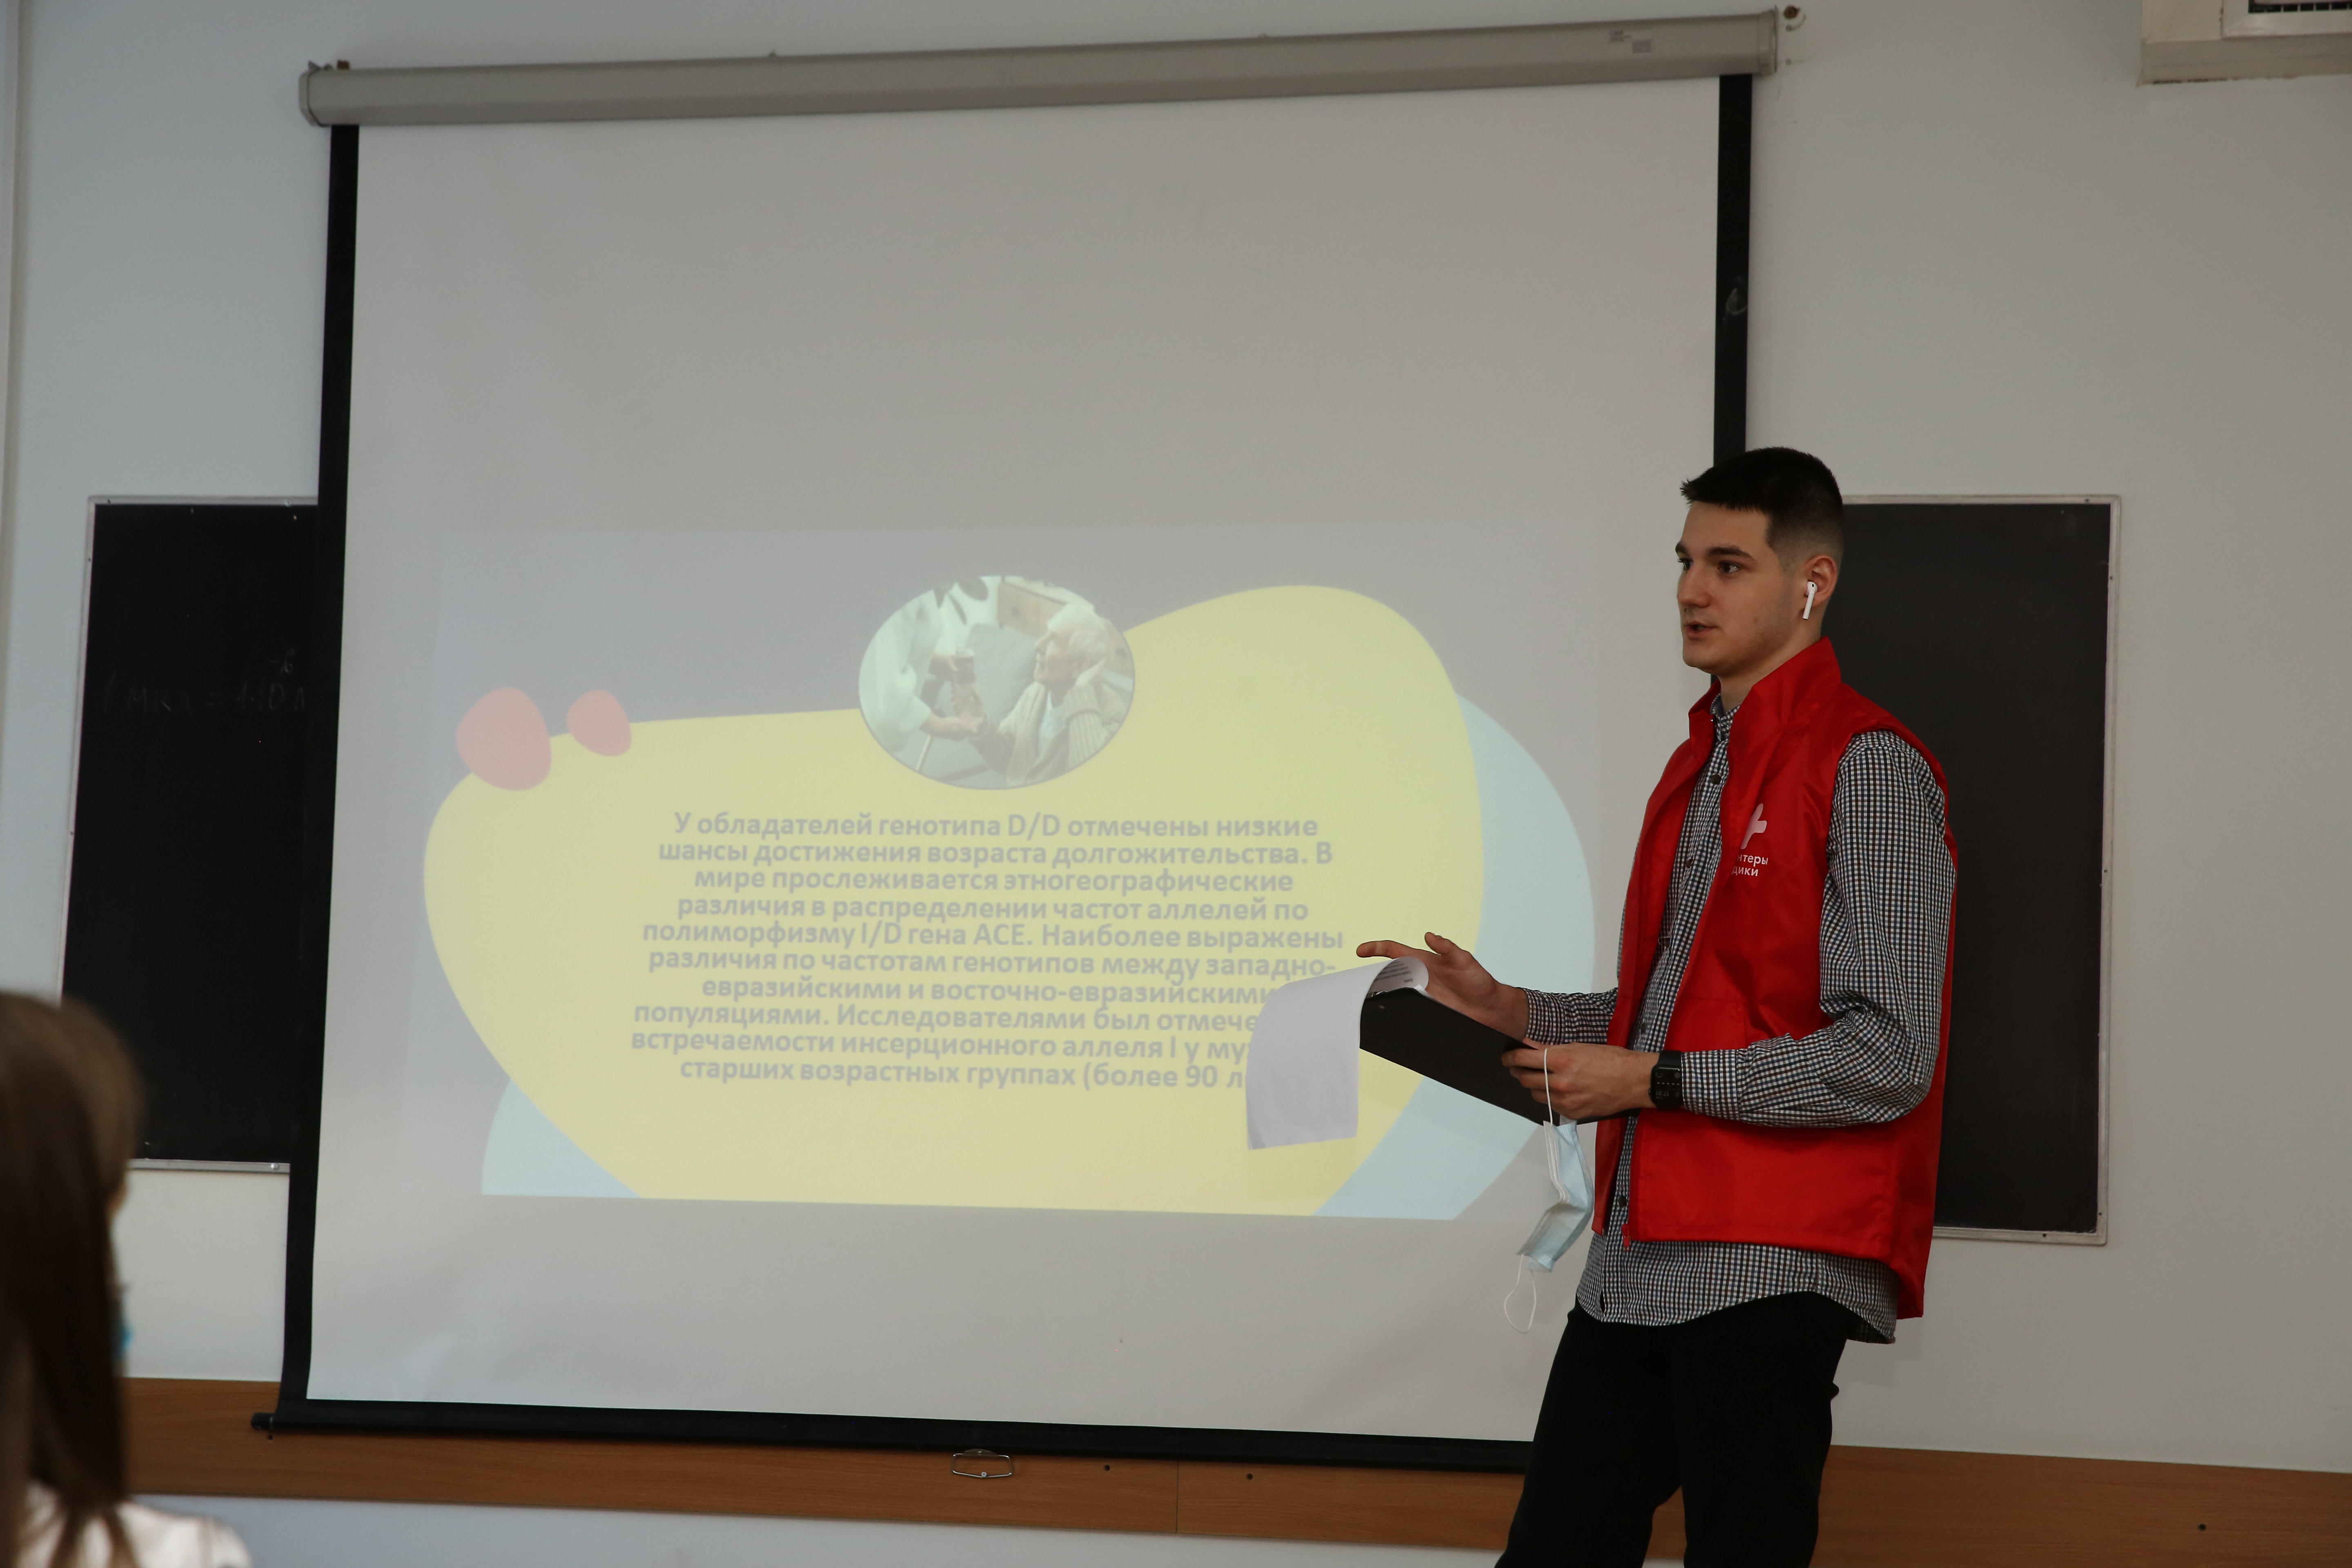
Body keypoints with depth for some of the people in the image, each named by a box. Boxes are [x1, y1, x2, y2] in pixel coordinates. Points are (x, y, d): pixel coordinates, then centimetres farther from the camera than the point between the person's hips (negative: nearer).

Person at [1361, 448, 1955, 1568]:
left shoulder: (1869, 769, -9)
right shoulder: (1699, 764, 19)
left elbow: (1884, 1058, -17)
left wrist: (1650, 1080, -14)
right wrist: (1508, 1008, 11)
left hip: (1769, 1266, -8)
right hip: (1637, 1262, 8)